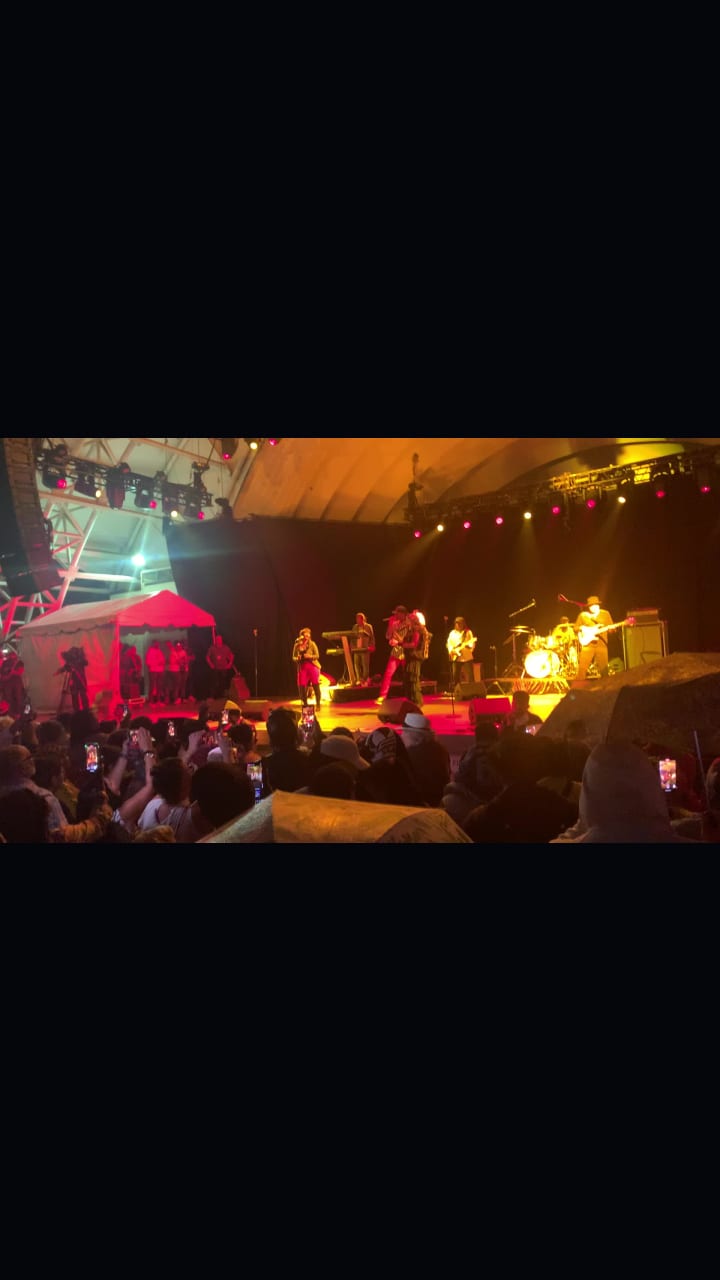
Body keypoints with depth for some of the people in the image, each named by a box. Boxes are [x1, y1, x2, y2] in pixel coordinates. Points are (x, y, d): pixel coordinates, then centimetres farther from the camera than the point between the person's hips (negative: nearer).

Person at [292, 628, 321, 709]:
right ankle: (305, 705, 13)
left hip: (313, 666, -2)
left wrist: (309, 656, -19)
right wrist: (297, 658, -12)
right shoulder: (297, 645, 5)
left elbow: (317, 656, -3)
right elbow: (294, 657, 9)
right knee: (302, 686, -1)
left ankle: (318, 704, 4)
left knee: (315, 686, -3)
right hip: (302, 667, 2)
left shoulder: (312, 644, 0)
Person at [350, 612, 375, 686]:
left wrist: (371, 647, -7)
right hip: (356, 649, 4)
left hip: (365, 649, -4)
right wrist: (352, 646, 5)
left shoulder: (368, 626, 3)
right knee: (356, 664, -2)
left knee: (365, 665, -5)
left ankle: (365, 680, -1)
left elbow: (372, 637, 1)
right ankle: (359, 680, 3)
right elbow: (352, 637, 16)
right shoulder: (355, 627, 15)